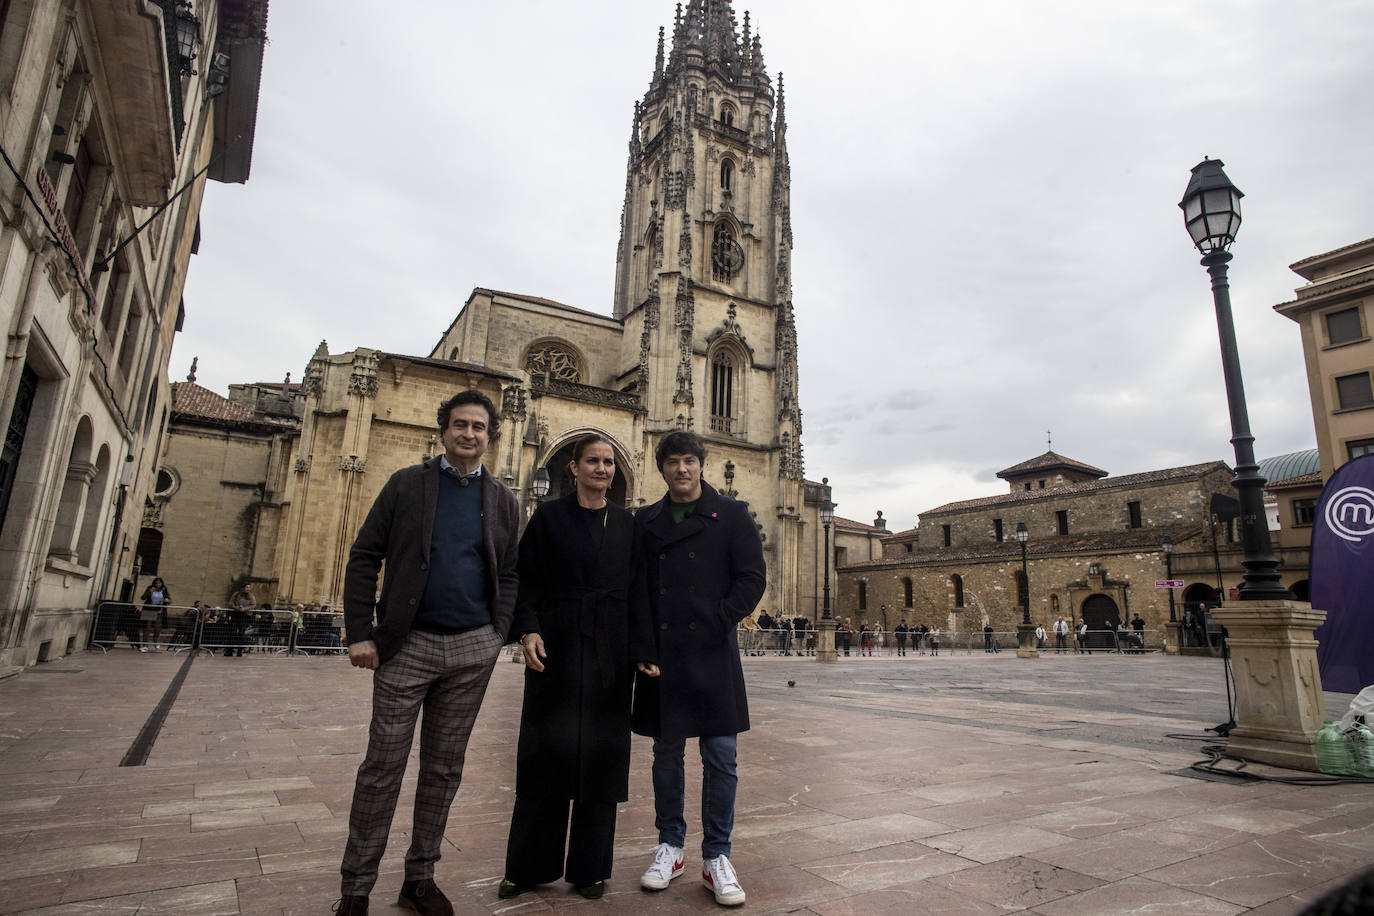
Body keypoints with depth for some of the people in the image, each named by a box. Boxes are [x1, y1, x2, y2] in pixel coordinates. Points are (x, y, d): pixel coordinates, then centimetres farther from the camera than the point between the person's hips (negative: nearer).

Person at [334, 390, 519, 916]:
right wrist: (360, 632, -8)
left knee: (444, 769, 12)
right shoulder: (406, 484, 2)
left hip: (472, 650, 2)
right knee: (382, 768, 4)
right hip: (407, 645, -2)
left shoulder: (503, 501, 8)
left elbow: (508, 576, 9)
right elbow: (364, 557, 0)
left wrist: (497, 636, -1)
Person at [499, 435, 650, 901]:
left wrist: (641, 652, -3)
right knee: (547, 752, 6)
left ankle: (590, 867, 22)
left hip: (609, 652, 2)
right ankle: (529, 866, 22)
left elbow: (637, 593, 4)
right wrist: (527, 630, -13)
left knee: (601, 755, 6)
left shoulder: (627, 524, 8)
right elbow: (526, 579, 1)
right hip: (555, 648, -1)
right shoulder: (549, 517, 4)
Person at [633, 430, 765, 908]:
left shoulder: (732, 516, 3)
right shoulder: (644, 522, 9)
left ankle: (716, 858, 18)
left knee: (720, 757, 2)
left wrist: (716, 626, -10)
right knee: (666, 754, 13)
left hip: (713, 656, -2)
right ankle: (670, 847, 29)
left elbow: (751, 578, -1)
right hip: (660, 657, 2)